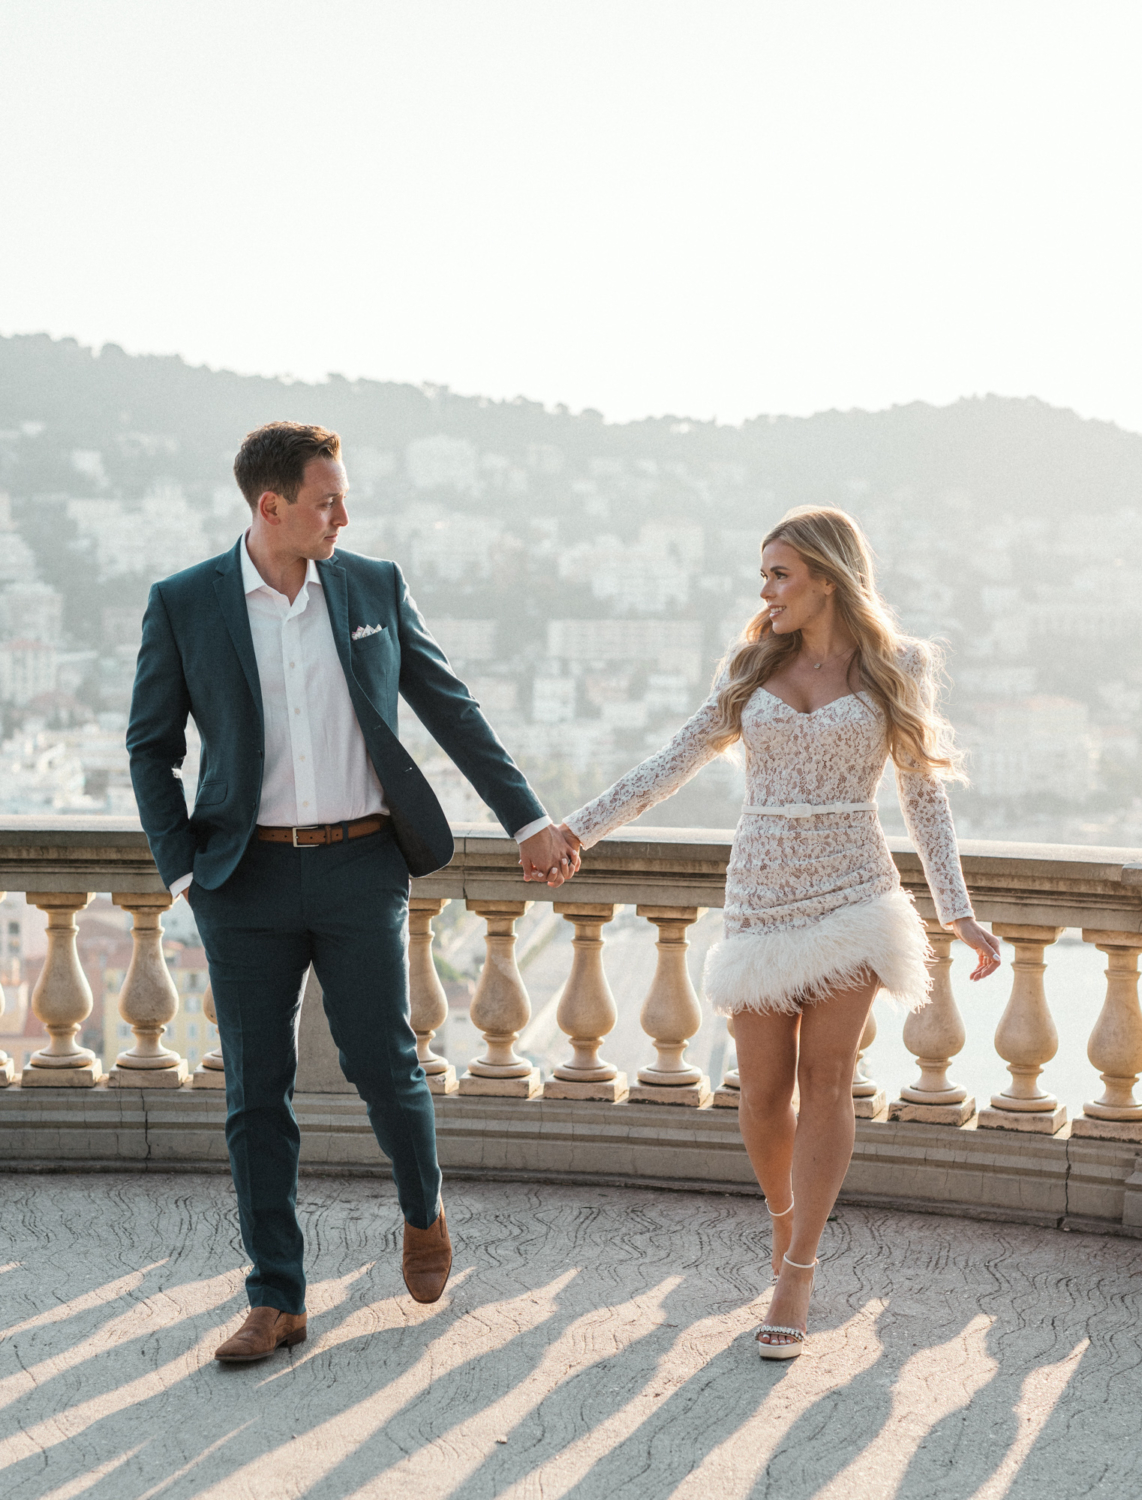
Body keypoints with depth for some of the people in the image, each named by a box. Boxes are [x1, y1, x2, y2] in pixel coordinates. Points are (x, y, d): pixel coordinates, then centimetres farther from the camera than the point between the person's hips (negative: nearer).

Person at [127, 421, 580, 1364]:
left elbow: (453, 711, 8)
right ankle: (277, 1302, 12)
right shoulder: (183, 605, -1)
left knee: (383, 1064, 4)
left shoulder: (375, 587, 4)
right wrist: (183, 872, -4)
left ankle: (424, 1210, 34)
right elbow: (151, 748, 5)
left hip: (360, 868, 1)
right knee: (257, 1091, 3)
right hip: (248, 879, 0)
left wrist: (529, 822, 6)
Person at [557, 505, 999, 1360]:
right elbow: (676, 763, 9)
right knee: (765, 1092, 0)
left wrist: (960, 913, -2)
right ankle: (787, 1221, 29)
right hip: (762, 895, 2)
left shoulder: (896, 669, 3)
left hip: (850, 891, -2)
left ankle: (797, 1275, 2)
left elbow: (924, 795, 5)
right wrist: (580, 828, 2)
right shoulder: (756, 667, 9)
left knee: (826, 1079, -7)